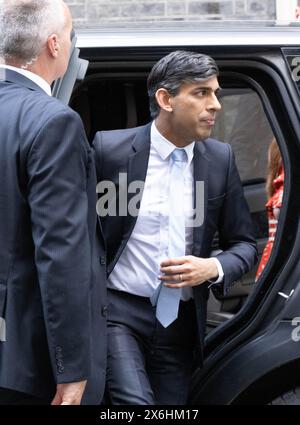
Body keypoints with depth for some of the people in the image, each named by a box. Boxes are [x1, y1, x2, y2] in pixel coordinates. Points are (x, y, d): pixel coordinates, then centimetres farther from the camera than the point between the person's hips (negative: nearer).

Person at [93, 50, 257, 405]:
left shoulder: (220, 158, 3)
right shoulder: (110, 149, -7)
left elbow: (244, 244, 10)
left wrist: (214, 268, -11)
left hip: (181, 319, 4)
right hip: (118, 310, -4)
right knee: (135, 403, -23)